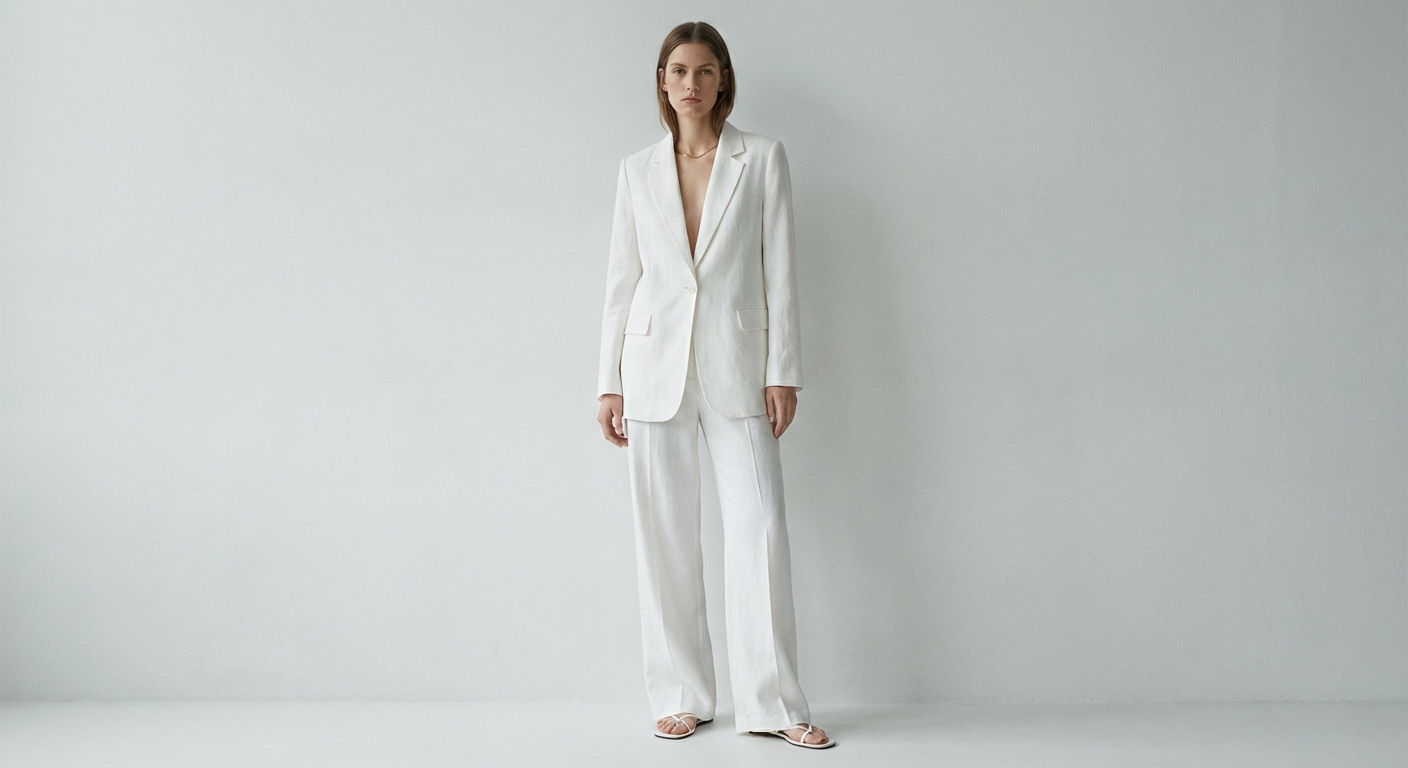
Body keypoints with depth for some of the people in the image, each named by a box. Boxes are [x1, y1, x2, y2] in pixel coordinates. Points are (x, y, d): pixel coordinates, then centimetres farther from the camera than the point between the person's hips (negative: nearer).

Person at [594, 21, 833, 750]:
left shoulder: (763, 158, 4)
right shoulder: (637, 170, 9)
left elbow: (779, 270, 0)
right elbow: (621, 278, 10)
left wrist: (782, 374, -6)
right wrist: (610, 382, 5)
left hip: (736, 367, -2)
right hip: (656, 366, 2)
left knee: (760, 527, -6)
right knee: (664, 535, 4)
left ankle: (772, 703, 3)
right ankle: (682, 697, 15)